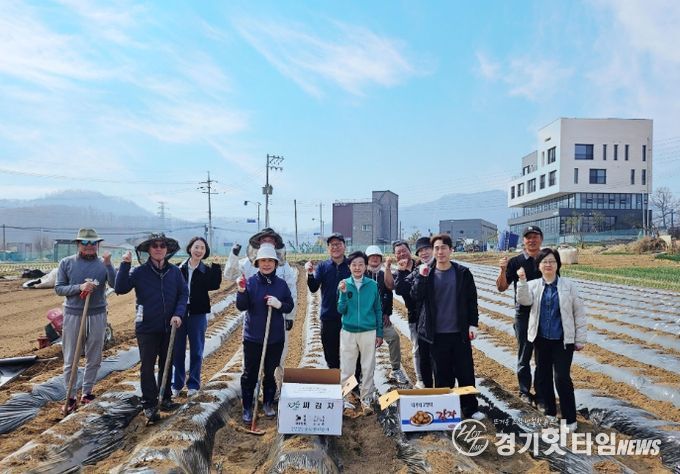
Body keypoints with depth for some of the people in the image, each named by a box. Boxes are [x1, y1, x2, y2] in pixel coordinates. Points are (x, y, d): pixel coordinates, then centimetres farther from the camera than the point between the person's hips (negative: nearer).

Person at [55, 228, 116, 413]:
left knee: (94, 359, 10)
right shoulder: (66, 263, 0)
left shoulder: (104, 264, -2)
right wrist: (79, 287, -18)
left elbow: (116, 285, -14)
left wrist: (108, 264, -27)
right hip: (73, 315, 0)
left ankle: (87, 393, 24)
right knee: (71, 359, 6)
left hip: (97, 316, 1)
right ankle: (70, 396, 17)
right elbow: (58, 288, -1)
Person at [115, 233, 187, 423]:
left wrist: (178, 314, -10)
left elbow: (184, 293, 3)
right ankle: (149, 404, 13)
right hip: (146, 328, -2)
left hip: (169, 327, 3)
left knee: (166, 364, 15)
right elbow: (120, 289, -13)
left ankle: (165, 398, 30)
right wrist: (125, 265, -21)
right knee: (147, 366, 3)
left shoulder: (175, 271, -1)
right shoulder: (140, 272, -6)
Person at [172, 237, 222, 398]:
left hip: (198, 315, -1)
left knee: (196, 351, 7)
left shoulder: (207, 271, -1)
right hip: (179, 313, 1)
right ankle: (177, 384, 22)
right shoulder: (179, 269, 0)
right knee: (177, 351, 9)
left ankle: (193, 384, 20)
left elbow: (214, 285, -19)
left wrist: (216, 266, -24)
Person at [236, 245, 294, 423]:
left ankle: (268, 403, 31)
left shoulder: (281, 284, 0)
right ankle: (247, 407, 18)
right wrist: (242, 291, -29)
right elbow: (241, 307, -12)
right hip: (253, 337, -2)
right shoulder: (251, 282, -7)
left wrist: (279, 304, -16)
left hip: (275, 338, 2)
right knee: (250, 374, 4)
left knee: (271, 373, 13)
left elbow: (290, 306, 4)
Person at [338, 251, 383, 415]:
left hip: (369, 332, 1)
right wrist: (343, 293, -19)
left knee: (368, 368, 8)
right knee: (346, 369, 3)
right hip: (348, 332, 0)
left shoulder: (372, 285, -1)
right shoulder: (344, 284, -2)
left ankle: (366, 399, 21)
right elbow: (341, 310, -4)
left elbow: (378, 310, 5)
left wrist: (379, 333, 5)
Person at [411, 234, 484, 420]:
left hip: (460, 332, 0)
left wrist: (473, 324, -1)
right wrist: (422, 277, -21)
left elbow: (471, 300, 4)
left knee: (466, 372, 7)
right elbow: (416, 296, -8)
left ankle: (470, 408, 22)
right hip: (437, 334, 0)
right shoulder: (426, 272, 0)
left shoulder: (463, 273, 0)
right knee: (442, 374, 8)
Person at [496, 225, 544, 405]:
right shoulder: (515, 262, -3)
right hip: (523, 315, -2)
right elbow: (502, 287, -6)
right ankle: (525, 391, 22)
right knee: (524, 356, 9)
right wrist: (503, 270, -24)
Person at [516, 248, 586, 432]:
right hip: (541, 339, 3)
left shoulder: (568, 286, -3)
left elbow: (579, 313, 0)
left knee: (562, 378, -6)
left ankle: (570, 419, 9)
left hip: (563, 340, -3)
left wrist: (580, 339, 0)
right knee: (543, 377, 11)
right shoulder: (533, 285, 2)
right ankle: (550, 412, 30)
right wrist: (522, 281, -29)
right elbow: (524, 300, -17)